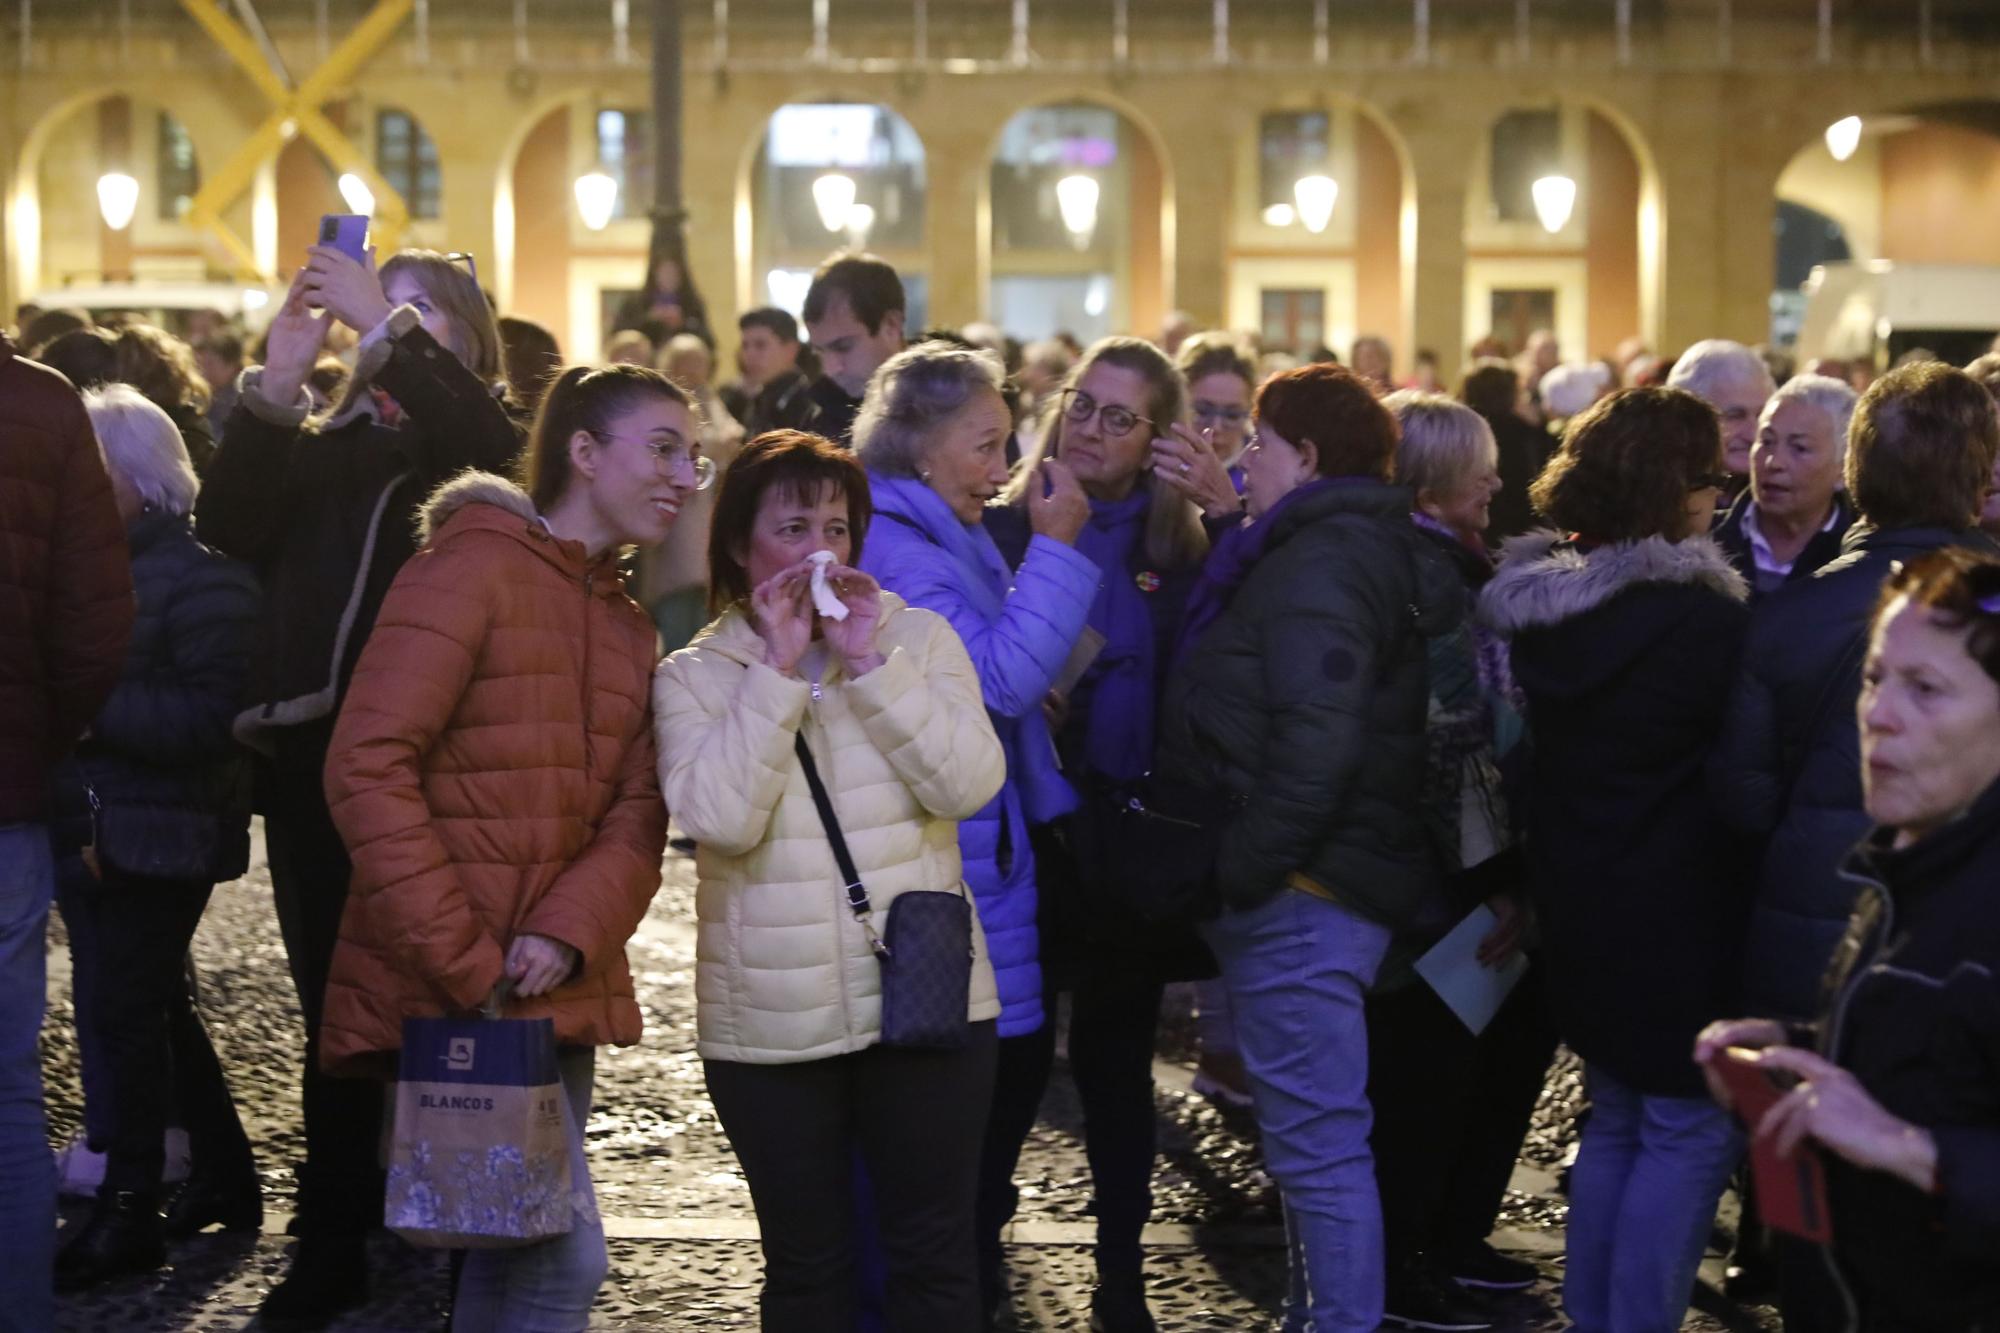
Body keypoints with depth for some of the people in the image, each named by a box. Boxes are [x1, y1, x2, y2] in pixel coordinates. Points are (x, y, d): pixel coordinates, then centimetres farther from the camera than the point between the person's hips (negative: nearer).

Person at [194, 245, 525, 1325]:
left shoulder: (485, 448, 8)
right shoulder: (327, 447, 17)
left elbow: (485, 441, -18)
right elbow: (227, 530, 1)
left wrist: (382, 326, -19)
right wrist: (277, 380, -6)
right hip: (312, 756, 4)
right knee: (333, 1009, 8)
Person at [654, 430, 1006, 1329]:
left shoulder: (919, 639, 4)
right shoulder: (694, 677, 1)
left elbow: (970, 782, -11)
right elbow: (721, 818, -15)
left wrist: (870, 663, -15)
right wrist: (777, 670, -16)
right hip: (768, 1027, -1)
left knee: (934, 1255, 7)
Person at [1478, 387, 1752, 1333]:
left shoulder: (1533, 602, 4)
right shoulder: (1699, 617, -19)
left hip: (1575, 897, 8)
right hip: (1677, 907, -8)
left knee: (1615, 1114, 19)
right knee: (1692, 1126, 1)